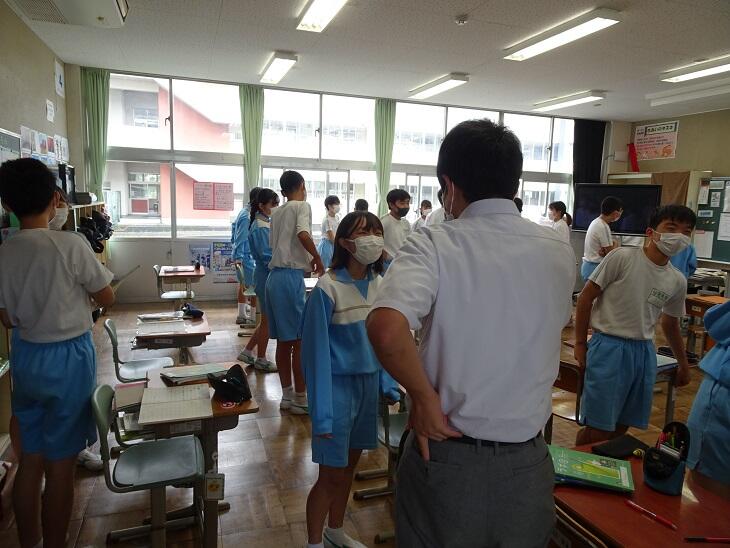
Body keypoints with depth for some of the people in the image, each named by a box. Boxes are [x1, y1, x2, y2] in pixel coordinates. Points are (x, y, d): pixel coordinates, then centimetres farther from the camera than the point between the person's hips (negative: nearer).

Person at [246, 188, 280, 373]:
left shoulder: (268, 223, 10)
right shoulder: (260, 228, -17)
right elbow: (267, 256, -21)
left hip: (270, 276, 9)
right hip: (267, 276, -9)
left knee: (267, 318, 17)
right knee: (267, 319, 2)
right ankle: (260, 359, 16)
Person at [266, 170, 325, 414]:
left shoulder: (276, 212, 19)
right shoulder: (302, 206, -3)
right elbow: (303, 235, -22)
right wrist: (318, 260, -8)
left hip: (274, 276, 8)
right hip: (291, 277, -8)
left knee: (284, 341, 12)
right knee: (300, 340, 0)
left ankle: (287, 395, 21)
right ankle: (300, 399, 8)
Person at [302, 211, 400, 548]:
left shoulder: (379, 284, -1)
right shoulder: (327, 288, -19)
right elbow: (317, 350, -17)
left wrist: (388, 384, 5)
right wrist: (322, 412, -17)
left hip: (368, 384, 6)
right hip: (338, 386, -6)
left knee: (350, 464, 21)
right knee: (331, 475, 5)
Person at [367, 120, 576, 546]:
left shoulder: (435, 245, -17)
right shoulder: (560, 251, -2)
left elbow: (386, 330, -33)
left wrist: (424, 398, -17)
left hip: (448, 456, -3)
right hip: (527, 459, 4)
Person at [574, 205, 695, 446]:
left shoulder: (677, 281, 7)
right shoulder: (622, 258, -11)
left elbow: (670, 324, 22)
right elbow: (586, 297, -7)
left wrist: (684, 364, 29)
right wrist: (580, 343, -6)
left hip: (644, 352, 6)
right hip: (609, 347, -6)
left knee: (621, 426, 12)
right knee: (598, 428, -3)